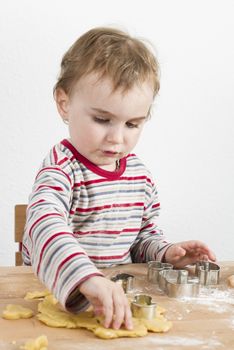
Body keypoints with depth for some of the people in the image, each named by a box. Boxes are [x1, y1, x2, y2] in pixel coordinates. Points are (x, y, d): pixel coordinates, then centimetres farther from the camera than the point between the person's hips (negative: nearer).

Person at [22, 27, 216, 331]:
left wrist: (166, 252, -2)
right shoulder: (62, 169, -15)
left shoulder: (140, 174, 6)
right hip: (59, 294, -6)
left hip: (119, 295, 6)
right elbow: (45, 223, -35)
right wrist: (86, 277, -50)